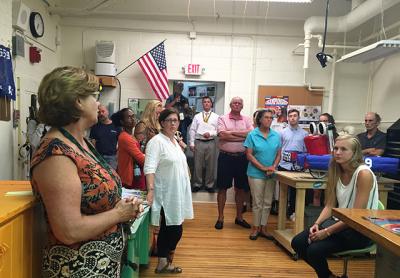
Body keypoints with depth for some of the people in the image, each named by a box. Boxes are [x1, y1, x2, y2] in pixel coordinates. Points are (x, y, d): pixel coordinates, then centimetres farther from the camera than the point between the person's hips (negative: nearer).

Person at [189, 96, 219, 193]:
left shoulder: (216, 117, 7)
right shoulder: (197, 116, 10)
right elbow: (192, 130, 6)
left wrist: (210, 133, -14)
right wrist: (191, 143, 0)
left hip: (211, 143, 0)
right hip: (198, 142, 0)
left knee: (210, 165, 5)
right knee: (198, 165, 4)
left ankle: (209, 185, 19)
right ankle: (197, 184, 18)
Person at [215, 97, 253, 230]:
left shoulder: (247, 119, 8)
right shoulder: (222, 118, 2)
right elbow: (222, 135, -15)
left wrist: (231, 132, -13)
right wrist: (243, 136, -11)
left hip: (242, 157, 3)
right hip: (226, 157, -2)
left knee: (241, 188, 12)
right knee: (222, 188, 5)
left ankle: (239, 217, 29)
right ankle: (220, 217, 19)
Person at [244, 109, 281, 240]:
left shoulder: (276, 135, 4)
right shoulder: (252, 135, -6)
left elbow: (278, 154, 7)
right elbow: (249, 155, -8)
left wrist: (273, 167, -11)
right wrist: (263, 168, -14)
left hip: (271, 175, 4)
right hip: (256, 173, -3)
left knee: (267, 203, 10)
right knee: (257, 203, 4)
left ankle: (263, 228, 24)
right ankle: (256, 228, 20)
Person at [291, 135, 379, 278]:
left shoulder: (363, 173, -18)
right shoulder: (336, 172, 4)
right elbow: (330, 205, 5)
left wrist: (327, 232, -23)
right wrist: (317, 224, -11)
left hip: (361, 230, -7)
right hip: (341, 222, 7)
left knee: (315, 249, -24)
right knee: (298, 242, -6)